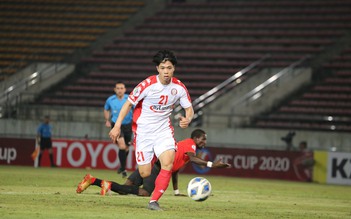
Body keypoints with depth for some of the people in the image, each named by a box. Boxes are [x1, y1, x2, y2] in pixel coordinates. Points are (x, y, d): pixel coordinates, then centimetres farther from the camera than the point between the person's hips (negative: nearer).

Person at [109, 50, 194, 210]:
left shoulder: (179, 87, -6)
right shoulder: (147, 85, -16)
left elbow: (189, 108, 6)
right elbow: (129, 103, -7)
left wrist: (187, 119, -18)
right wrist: (117, 126, -13)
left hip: (164, 130, 2)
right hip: (143, 130, -2)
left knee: (168, 163, -23)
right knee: (145, 173, -4)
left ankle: (154, 201, -12)